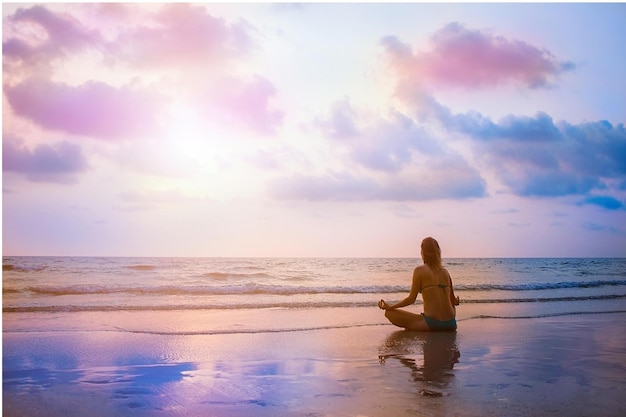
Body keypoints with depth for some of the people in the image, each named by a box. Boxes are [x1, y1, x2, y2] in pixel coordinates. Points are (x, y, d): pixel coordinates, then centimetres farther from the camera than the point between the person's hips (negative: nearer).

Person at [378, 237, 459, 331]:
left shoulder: (419, 270, -2)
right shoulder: (445, 271, 12)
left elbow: (411, 299, -4)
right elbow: (453, 301, 18)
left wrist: (390, 307, 7)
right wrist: (456, 301, 43)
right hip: (451, 325, 5)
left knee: (389, 313, 3)